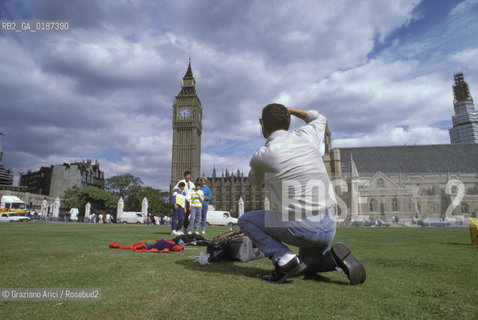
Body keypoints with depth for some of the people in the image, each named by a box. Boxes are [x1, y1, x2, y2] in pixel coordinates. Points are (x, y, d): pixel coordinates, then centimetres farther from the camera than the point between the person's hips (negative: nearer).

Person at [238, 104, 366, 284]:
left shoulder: (261, 157, -6)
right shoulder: (306, 136, 7)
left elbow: (257, 183, 17)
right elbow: (319, 119, 33)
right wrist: (289, 110, 41)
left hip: (299, 227, -6)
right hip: (329, 228, 6)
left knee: (246, 220, 15)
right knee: (309, 266, 34)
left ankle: (285, 261, -3)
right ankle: (334, 257, 0)